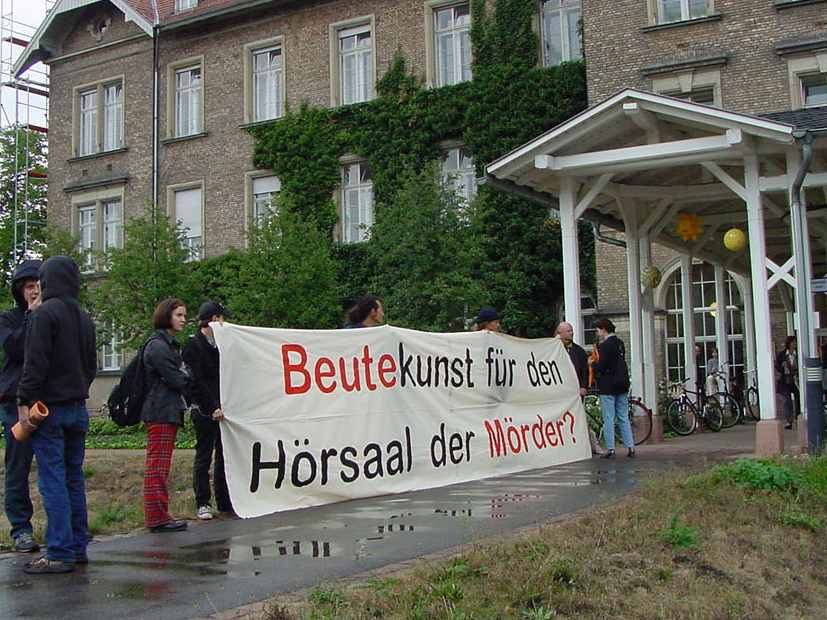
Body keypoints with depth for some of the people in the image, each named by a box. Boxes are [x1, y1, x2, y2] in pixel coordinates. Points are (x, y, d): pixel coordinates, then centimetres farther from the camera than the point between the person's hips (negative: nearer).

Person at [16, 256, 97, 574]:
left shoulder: (45, 313, -10)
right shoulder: (84, 317, 14)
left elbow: (35, 362, -16)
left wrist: (24, 401, -12)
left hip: (49, 407, -7)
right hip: (78, 408, 7)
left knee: (52, 481, -6)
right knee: (74, 478, 13)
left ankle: (60, 554, -7)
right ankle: (78, 547, 17)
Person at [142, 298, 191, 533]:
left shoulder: (170, 344, 20)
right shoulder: (158, 346, -13)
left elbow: (180, 377, 19)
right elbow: (176, 380, -15)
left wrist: (184, 378, -1)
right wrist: (188, 378, 3)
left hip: (168, 412, 10)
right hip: (161, 413, -10)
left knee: (160, 467, 12)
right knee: (157, 466, -7)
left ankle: (159, 515, 16)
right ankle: (157, 517, -4)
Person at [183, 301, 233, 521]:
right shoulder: (194, 345, -7)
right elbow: (196, 381, -13)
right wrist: (213, 407, -17)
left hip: (222, 409, 7)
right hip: (204, 411, -7)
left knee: (224, 455, 9)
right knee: (203, 457, 1)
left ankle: (224, 501, 17)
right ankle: (202, 504, 8)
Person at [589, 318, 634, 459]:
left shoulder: (604, 346, -15)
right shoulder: (620, 343, 10)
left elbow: (601, 367, -19)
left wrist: (592, 364, 1)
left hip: (608, 387, -7)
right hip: (622, 385, 8)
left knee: (608, 419, -2)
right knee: (623, 418, 11)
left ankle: (611, 450, -2)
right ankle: (630, 447, 10)